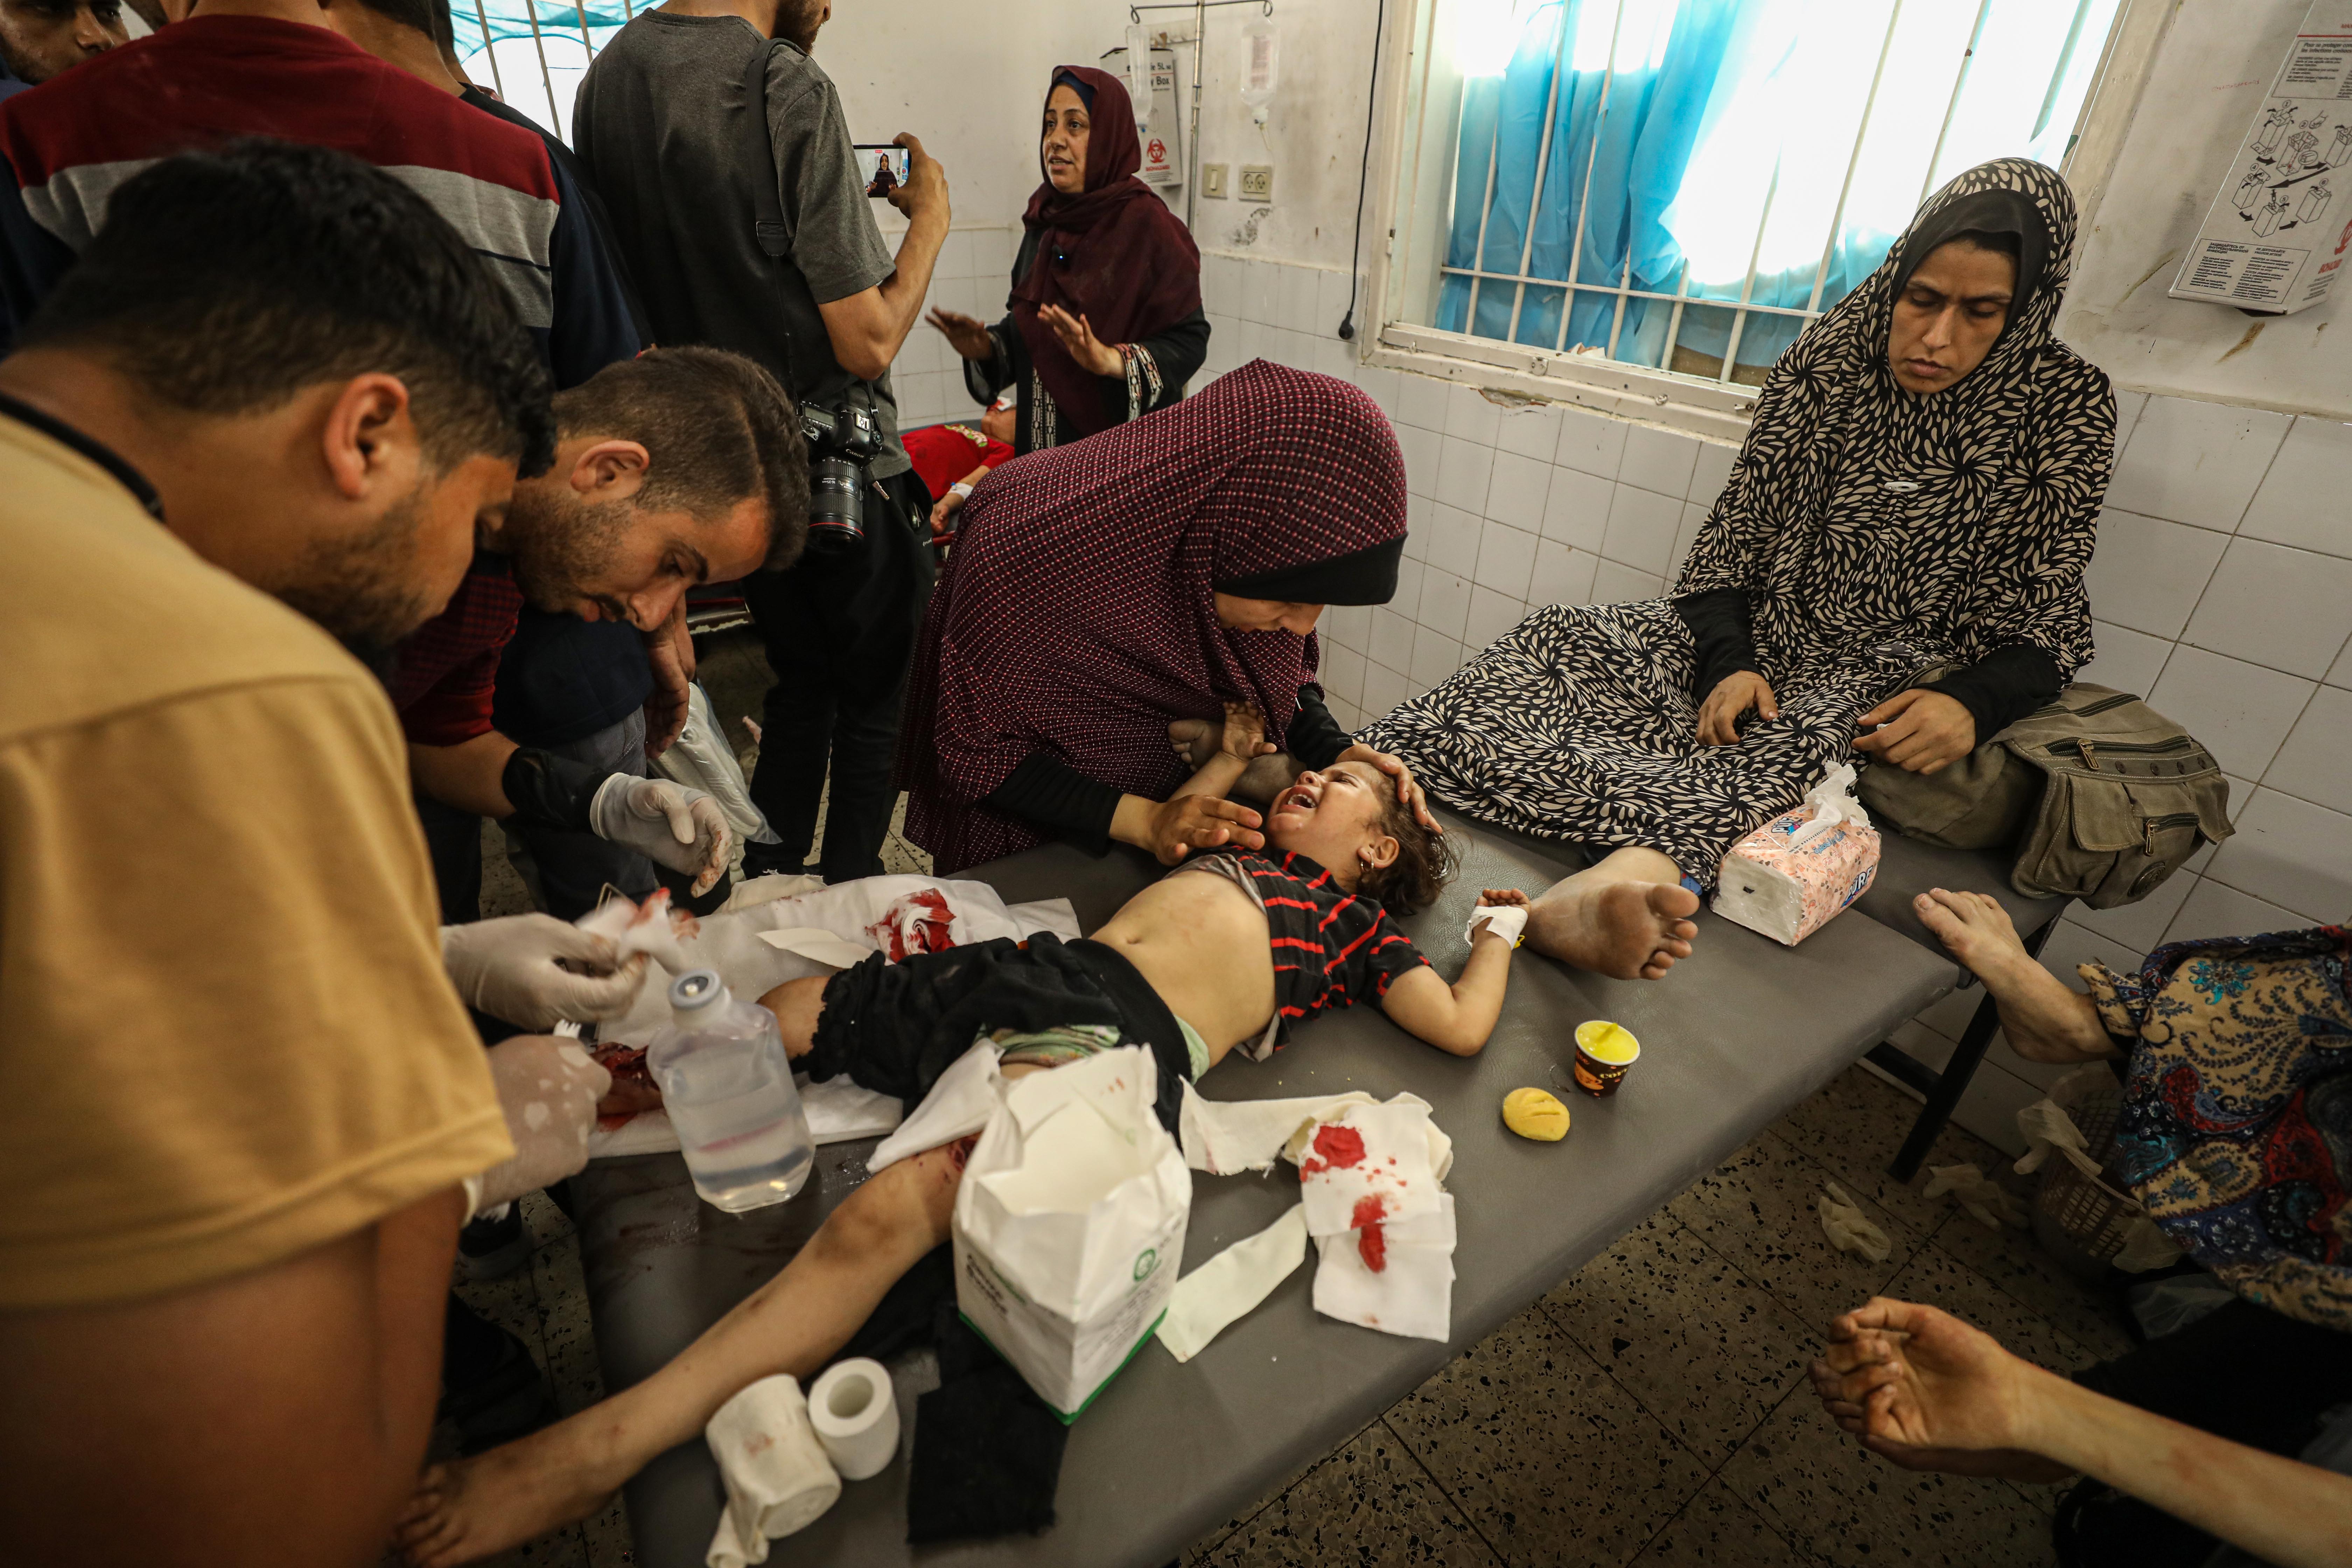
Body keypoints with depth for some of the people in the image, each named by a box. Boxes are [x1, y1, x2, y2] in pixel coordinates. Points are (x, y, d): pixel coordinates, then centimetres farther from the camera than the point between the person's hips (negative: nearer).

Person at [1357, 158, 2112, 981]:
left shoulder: (2064, 410, -1)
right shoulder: (1826, 362, 2)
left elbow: (2045, 618, 0)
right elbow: (1732, 538, -1)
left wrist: (1970, 701, -23)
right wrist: (1728, 662, -19)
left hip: (1885, 667, -1)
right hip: (1756, 632, 2)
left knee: (1798, 735, -40)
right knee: (1557, 641, -25)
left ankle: (1633, 874, -66)